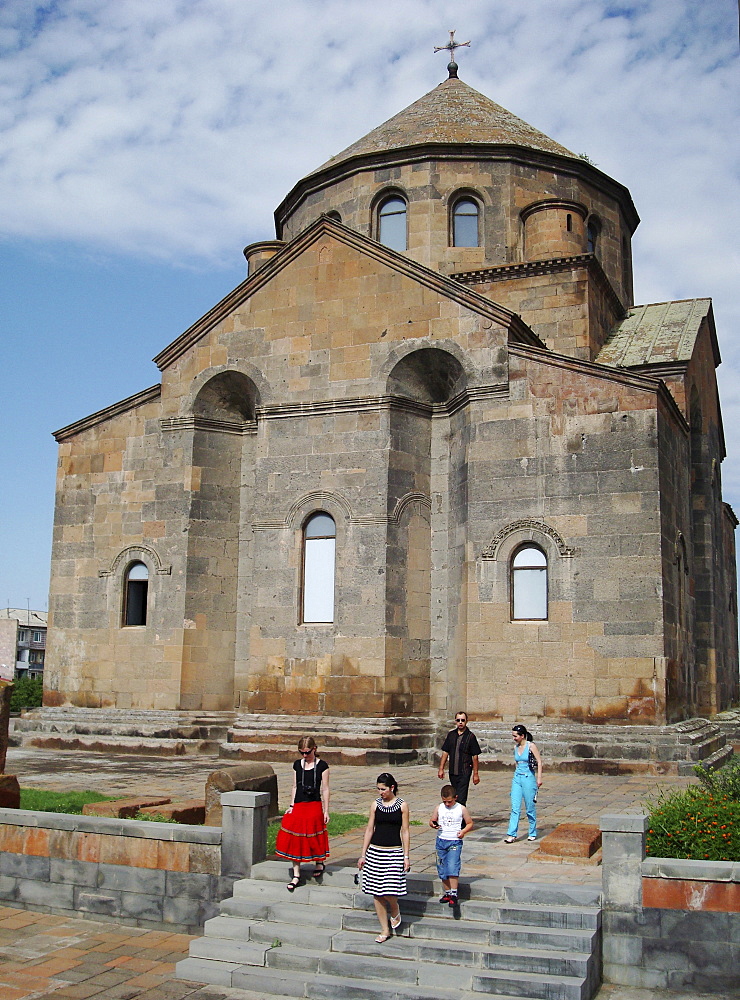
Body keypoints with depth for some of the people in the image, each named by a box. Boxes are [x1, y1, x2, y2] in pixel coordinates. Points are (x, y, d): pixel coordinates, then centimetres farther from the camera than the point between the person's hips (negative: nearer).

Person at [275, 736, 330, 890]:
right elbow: (295, 787, 12)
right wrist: (291, 806, 5)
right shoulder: (297, 765, 7)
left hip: (315, 807, -4)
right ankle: (296, 875, 12)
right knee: (294, 840, 3)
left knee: (313, 836, -2)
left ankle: (320, 862, 26)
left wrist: (326, 811, -5)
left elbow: (325, 789, -3)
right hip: (298, 807, 4)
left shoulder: (322, 766, -4)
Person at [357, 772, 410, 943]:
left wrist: (406, 856, -3)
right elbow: (369, 829, 8)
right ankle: (385, 929, 17)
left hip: (394, 852, -3)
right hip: (375, 851, 3)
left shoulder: (402, 805, -2)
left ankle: (395, 911, 21)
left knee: (389, 891, -12)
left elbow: (405, 831, 0)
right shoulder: (376, 804, 4)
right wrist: (363, 855, 7)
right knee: (376, 893, 4)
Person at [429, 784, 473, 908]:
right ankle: (447, 893, 20)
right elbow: (432, 820, 12)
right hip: (441, 841, 4)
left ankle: (454, 894, -11)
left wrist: (463, 831, -13)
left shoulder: (461, 809, -1)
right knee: (442, 869, 8)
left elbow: (470, 823, 6)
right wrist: (433, 825, -12)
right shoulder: (439, 808, 6)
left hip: (455, 842, -4)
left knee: (452, 867, -16)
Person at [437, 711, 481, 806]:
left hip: (465, 773, -5)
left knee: (461, 798, -11)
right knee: (455, 796, 14)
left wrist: (475, 774, -5)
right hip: (452, 772, 5)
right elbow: (445, 752, 11)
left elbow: (475, 756, -3)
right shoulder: (451, 734, 7)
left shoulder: (470, 736, -4)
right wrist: (441, 769, 7)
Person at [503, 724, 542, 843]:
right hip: (517, 778, 5)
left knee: (530, 807, 5)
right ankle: (512, 834, -4)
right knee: (515, 807, -2)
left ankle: (532, 833, 20)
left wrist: (539, 778, -10)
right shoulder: (516, 747, 8)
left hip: (528, 778, -5)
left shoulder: (531, 746, -8)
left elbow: (539, 762, -7)